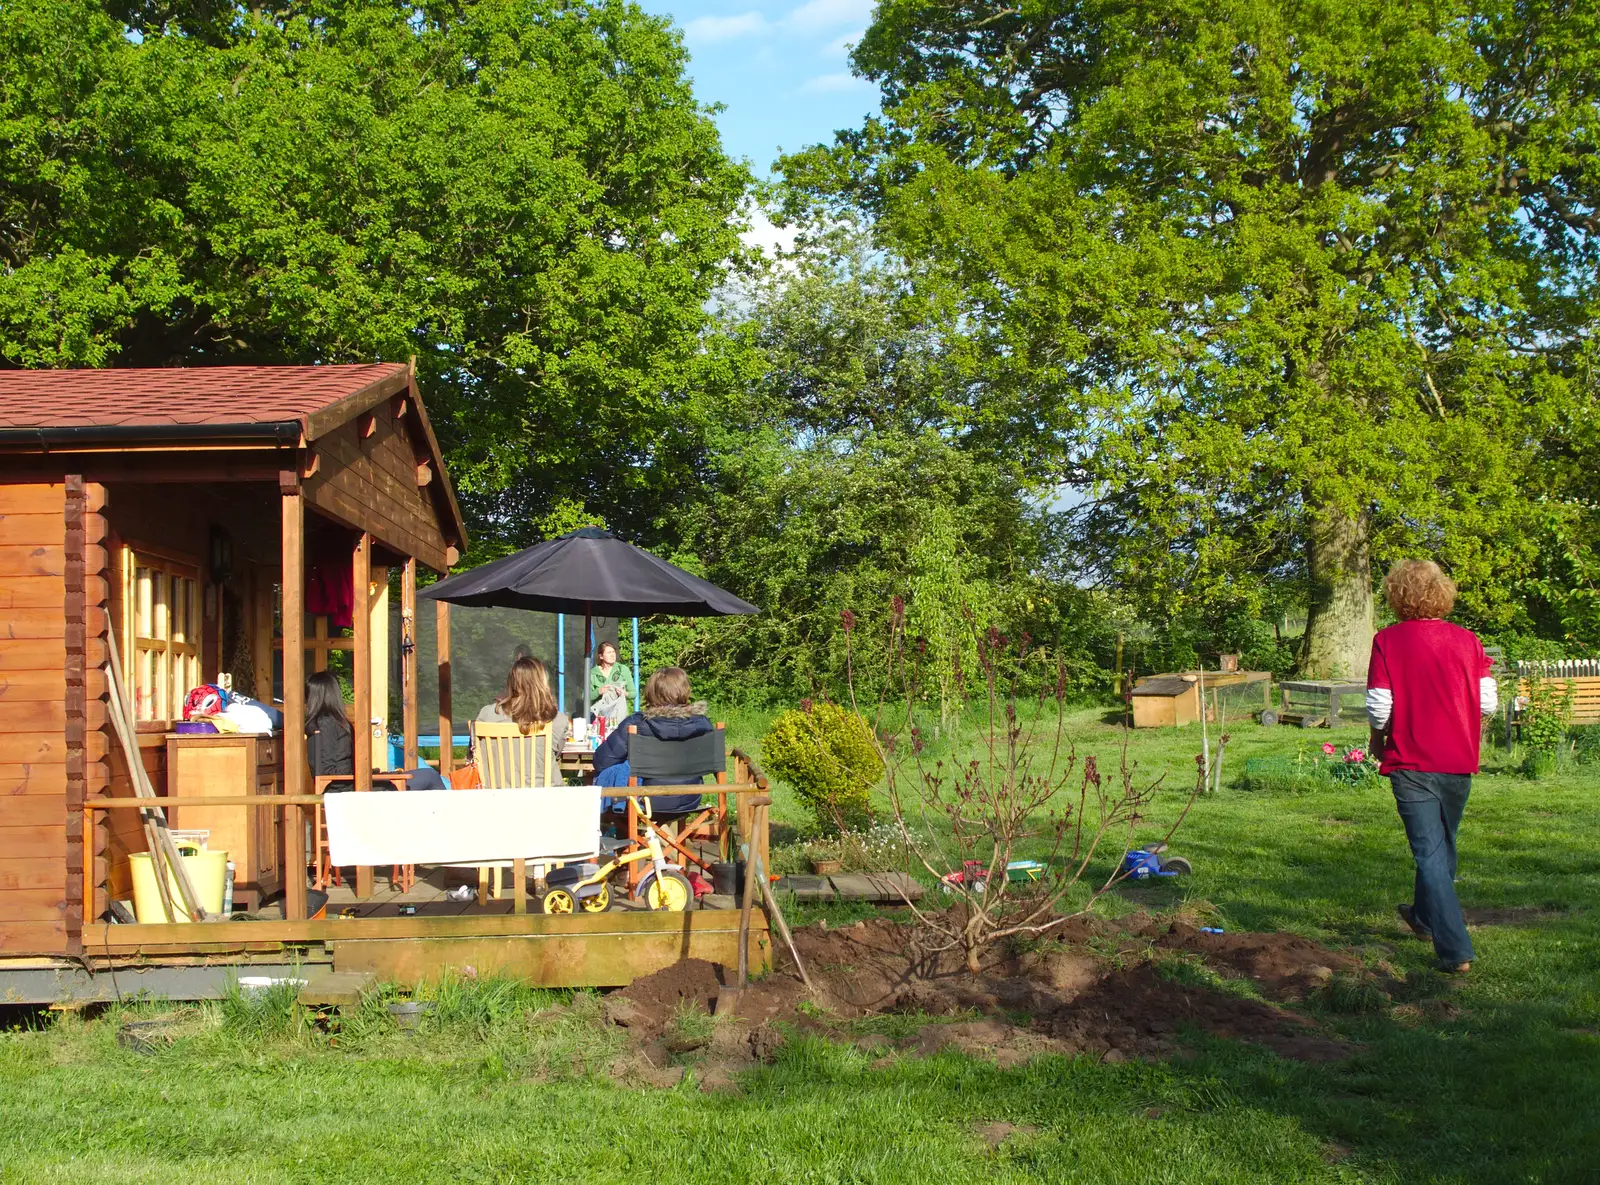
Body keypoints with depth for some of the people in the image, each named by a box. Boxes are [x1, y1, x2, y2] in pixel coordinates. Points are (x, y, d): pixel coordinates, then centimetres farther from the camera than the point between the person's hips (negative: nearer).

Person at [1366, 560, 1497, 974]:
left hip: (1411, 763, -4)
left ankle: (1455, 951, -10)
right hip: (1460, 762, 4)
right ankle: (1425, 917, 45)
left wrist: (1378, 739, 7)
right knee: (1443, 846, 23)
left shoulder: (1388, 641, -10)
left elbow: (1379, 707, -13)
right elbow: (1488, 703, -3)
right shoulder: (1467, 640, -1)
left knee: (1430, 852, -2)